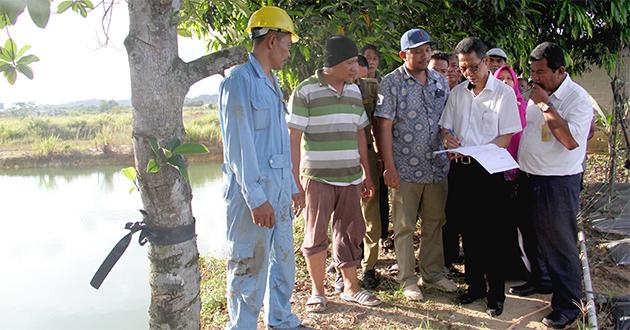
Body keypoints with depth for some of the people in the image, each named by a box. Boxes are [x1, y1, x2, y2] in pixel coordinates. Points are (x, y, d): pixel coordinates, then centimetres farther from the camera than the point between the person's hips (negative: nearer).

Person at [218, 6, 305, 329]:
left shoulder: (271, 82, 14)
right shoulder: (239, 80, -12)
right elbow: (237, 144, -16)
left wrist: (291, 186, 19)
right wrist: (256, 198, -19)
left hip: (278, 190, 9)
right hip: (253, 192, -9)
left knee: (283, 259, 17)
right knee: (249, 266, 2)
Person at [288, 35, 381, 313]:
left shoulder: (354, 90, 10)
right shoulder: (305, 91, -7)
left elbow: (360, 134, 14)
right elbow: (294, 137, -8)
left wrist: (366, 175, 14)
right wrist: (294, 179, -12)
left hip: (350, 177, 5)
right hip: (318, 177, -5)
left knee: (351, 233, 13)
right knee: (316, 235, 6)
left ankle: (351, 288, 28)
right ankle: (317, 292, 21)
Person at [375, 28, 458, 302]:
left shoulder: (440, 81, 9)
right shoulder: (391, 83, -6)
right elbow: (384, 127, -10)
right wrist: (389, 167, -14)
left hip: (437, 166, 5)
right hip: (406, 168, -5)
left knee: (434, 223, 14)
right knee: (404, 227, 6)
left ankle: (433, 273, 29)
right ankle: (407, 279, 19)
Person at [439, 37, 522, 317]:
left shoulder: (503, 92, -3)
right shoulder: (457, 92, 11)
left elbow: (505, 138, -7)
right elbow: (445, 127, 14)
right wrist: (448, 139, -10)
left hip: (488, 170, -4)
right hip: (460, 169, 4)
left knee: (492, 235, 1)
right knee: (468, 231, 12)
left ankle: (496, 292, 16)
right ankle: (475, 285, 26)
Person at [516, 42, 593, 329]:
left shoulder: (577, 98, -15)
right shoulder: (535, 94, 7)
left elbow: (571, 140, -28)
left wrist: (545, 105, -23)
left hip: (559, 183, -7)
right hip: (529, 178, 7)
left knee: (560, 243, 1)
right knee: (533, 235, 20)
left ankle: (568, 305, 15)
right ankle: (539, 281, 41)